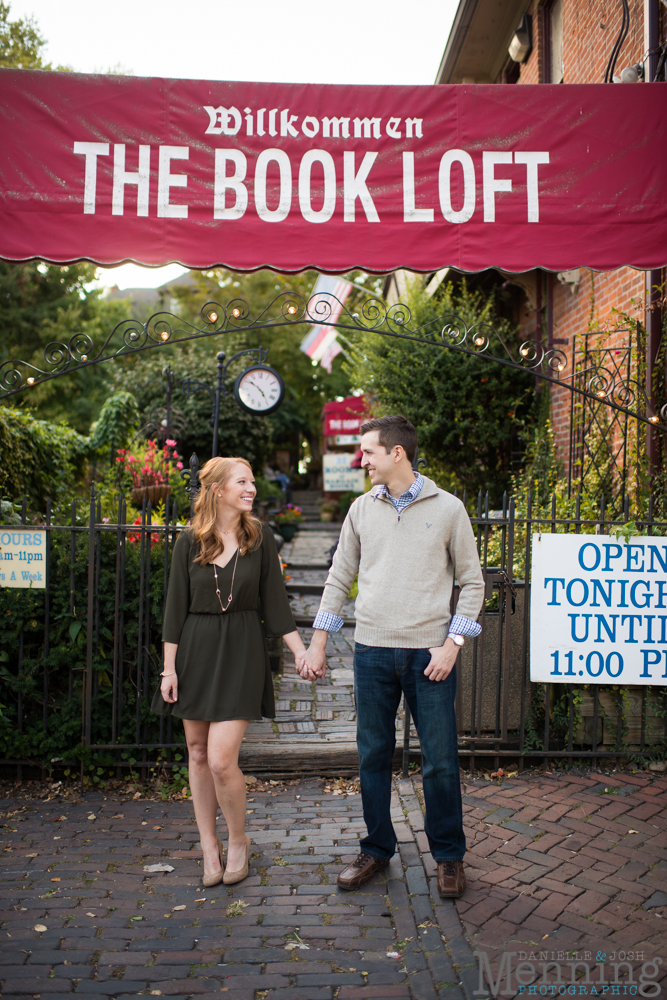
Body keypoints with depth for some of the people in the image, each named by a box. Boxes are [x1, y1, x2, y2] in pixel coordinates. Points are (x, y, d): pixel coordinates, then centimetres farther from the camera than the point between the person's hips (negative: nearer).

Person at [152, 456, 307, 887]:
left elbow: (275, 601, 3)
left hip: (242, 651, -2)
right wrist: (169, 668, -1)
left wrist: (301, 650, -2)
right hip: (195, 650, 2)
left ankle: (238, 840, 15)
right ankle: (209, 845, 24)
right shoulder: (190, 542, 1)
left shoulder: (260, 537, 0)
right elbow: (176, 607, 2)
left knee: (221, 759, -9)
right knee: (198, 755, 8)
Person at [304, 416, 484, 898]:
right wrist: (318, 643, 10)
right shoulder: (363, 509, 8)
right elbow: (339, 578, 14)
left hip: (430, 652, -3)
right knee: (373, 757, 9)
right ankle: (376, 850, 25)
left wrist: (452, 644, -7)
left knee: (440, 761, 3)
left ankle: (450, 856, 20)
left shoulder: (447, 508, -1)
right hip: (373, 650, 3)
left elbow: (472, 581, 2)